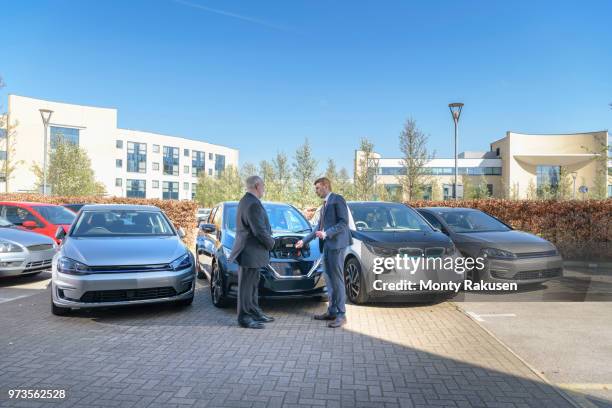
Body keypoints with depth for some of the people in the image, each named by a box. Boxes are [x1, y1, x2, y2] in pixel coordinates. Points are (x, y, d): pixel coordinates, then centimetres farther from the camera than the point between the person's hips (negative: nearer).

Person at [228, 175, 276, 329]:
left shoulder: (246, 201, 14)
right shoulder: (253, 204, -21)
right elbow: (260, 231, -23)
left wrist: (268, 240, 11)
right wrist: (271, 243, -6)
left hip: (251, 251, 11)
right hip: (250, 252, -11)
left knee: (252, 285, 18)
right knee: (246, 285, -1)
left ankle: (254, 312, 28)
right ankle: (244, 318, 7)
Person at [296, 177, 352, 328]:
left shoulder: (337, 199, -5)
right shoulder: (325, 204, 22)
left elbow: (343, 222, -14)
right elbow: (319, 227, 26)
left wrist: (326, 233, -21)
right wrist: (304, 241, 26)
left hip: (336, 244, -9)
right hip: (327, 245, 9)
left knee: (337, 280, -7)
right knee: (329, 280, 11)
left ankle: (341, 315, -2)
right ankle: (332, 311, 19)